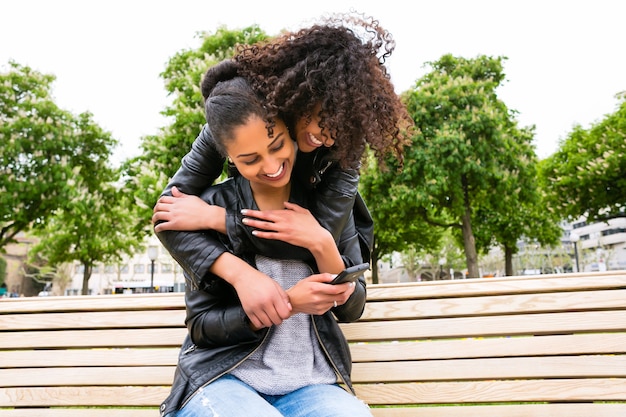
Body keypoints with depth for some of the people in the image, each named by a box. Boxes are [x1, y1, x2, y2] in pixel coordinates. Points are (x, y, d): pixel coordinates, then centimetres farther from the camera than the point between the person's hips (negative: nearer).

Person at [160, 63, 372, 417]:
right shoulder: (214, 208, -6)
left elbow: (352, 309, 4)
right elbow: (201, 325, -3)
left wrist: (322, 246, -15)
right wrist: (287, 303, -19)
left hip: (308, 385, 2)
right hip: (224, 378, -1)